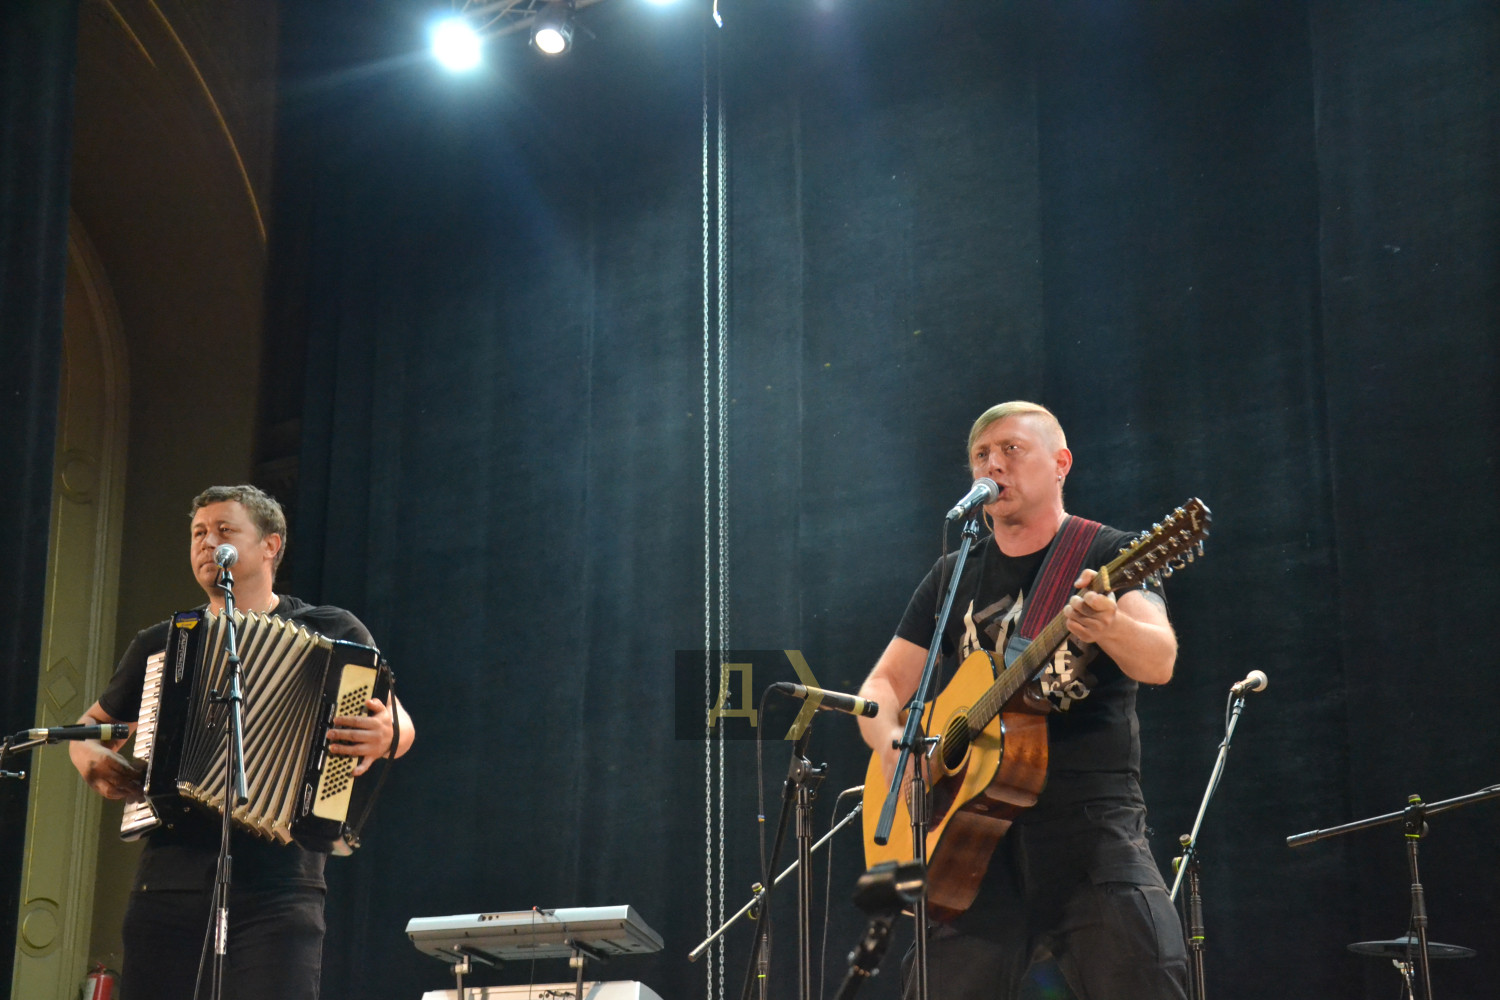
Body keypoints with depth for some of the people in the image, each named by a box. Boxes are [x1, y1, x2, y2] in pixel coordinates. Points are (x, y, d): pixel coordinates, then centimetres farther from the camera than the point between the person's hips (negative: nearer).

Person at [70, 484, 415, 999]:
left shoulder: (331, 632, 10)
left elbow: (399, 722, 8)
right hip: (167, 882, 4)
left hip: (278, 885, -3)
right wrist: (89, 755, 7)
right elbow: (93, 723, 31)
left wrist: (385, 735, -17)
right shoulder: (161, 643, 20)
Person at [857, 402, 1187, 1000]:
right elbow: (883, 686, 14)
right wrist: (891, 740, -9)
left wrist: (1110, 626, -38)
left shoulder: (1109, 556, 3)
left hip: (1092, 815, -3)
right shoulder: (954, 578, 16)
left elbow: (1159, 663, -15)